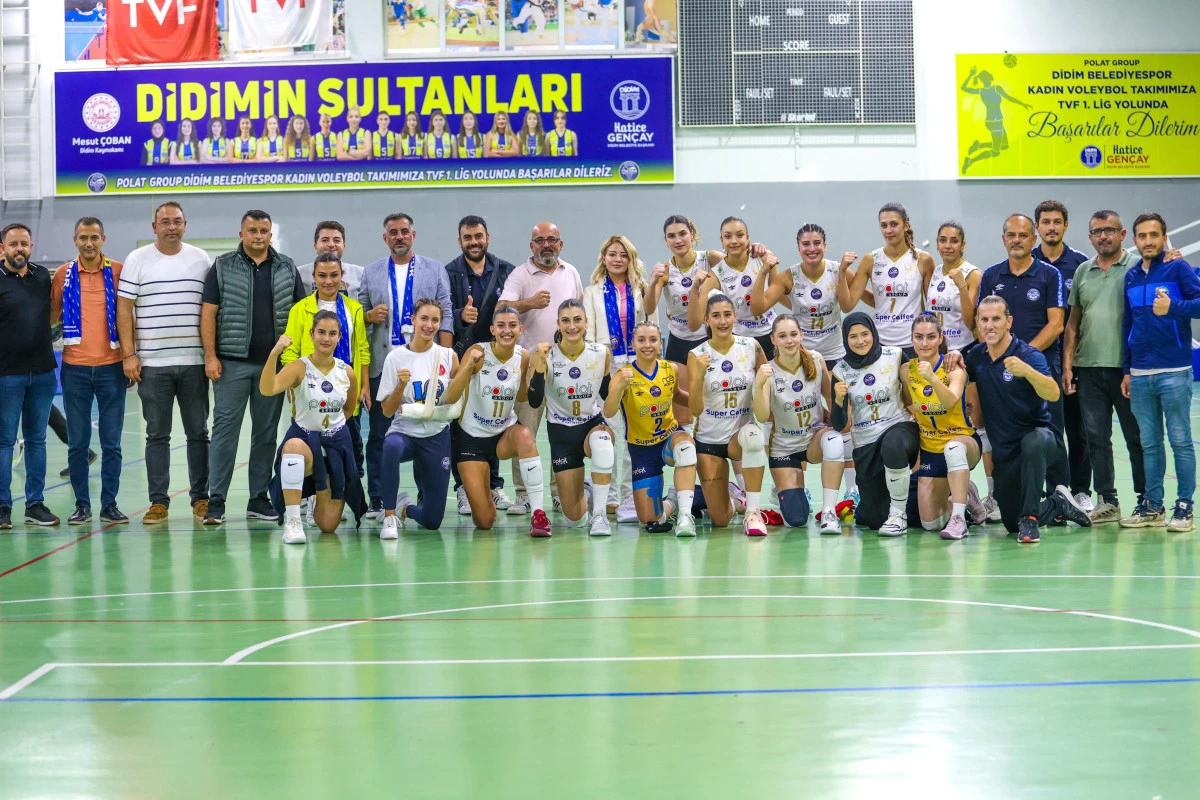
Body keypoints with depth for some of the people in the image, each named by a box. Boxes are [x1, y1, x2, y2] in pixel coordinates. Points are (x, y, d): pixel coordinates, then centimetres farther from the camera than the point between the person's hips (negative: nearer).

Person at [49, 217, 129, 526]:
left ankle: (109, 504, 10)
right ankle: (81, 504, 12)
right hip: (75, 368, 1)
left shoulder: (119, 271, 2)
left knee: (111, 442, 2)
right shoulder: (63, 274, 5)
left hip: (111, 367, -1)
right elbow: (52, 316, 15)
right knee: (77, 442, 4)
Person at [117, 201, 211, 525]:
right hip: (152, 364, -1)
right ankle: (158, 501, 8)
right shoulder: (137, 260, 4)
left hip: (194, 362, 1)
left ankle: (200, 497, 13)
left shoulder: (200, 259, 9)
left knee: (198, 432, 5)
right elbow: (124, 308, 1)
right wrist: (129, 354, -6)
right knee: (157, 434, 3)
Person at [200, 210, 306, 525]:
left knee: (266, 432, 7)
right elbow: (208, 313, -1)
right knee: (225, 429, -4)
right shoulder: (222, 267, 2)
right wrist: (210, 357, -8)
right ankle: (216, 502, -2)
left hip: (273, 364, 3)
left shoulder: (287, 269, 9)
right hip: (232, 363, -3)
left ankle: (259, 499, 15)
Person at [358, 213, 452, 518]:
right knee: (379, 434, 2)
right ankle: (377, 499, 7)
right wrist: (370, 316, -7)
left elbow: (445, 317, 4)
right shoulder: (371, 272, 13)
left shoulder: (435, 270, 9)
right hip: (381, 364, 1)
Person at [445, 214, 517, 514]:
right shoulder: (449, 274, 1)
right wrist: (460, 316, -25)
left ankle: (494, 485, 14)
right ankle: (464, 489, 3)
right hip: (461, 357, -2)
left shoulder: (506, 271, 8)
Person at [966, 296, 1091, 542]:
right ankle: (1058, 505, 33)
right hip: (1004, 452, 6)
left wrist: (1027, 371, -50)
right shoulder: (976, 358, 0)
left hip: (1040, 435, -6)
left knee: (1033, 443, -43)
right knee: (1010, 522, 6)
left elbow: (1053, 394, -35)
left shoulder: (1029, 355, -16)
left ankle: (1029, 517, -31)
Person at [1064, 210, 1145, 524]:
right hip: (1089, 368, 5)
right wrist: (1067, 365, 9)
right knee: (1096, 438, 6)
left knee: (1137, 437, 1)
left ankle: (1147, 500, 9)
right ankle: (1106, 501, 14)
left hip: (1126, 368, -5)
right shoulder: (1083, 271, 13)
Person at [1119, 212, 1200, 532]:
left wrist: (1173, 307, -29)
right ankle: (1152, 506, 16)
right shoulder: (1131, 276, 13)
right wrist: (1127, 370, 14)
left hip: (1173, 373, -5)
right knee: (1149, 443, 9)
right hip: (1140, 374, 5)